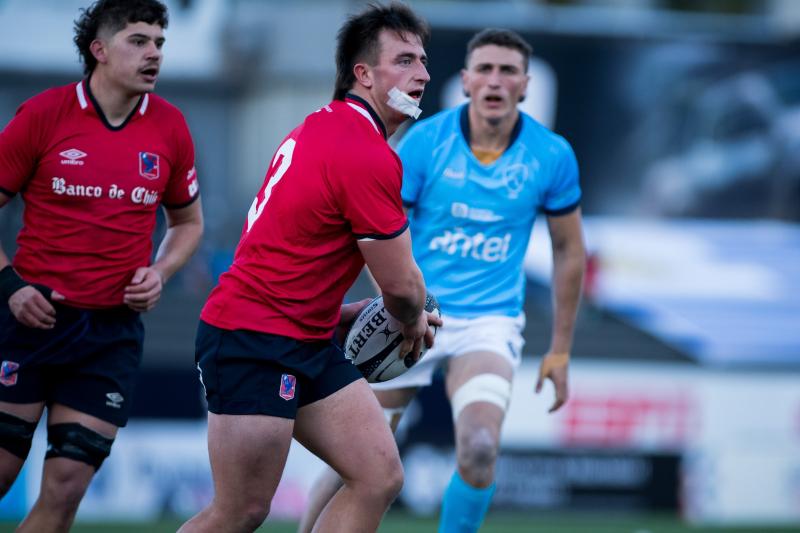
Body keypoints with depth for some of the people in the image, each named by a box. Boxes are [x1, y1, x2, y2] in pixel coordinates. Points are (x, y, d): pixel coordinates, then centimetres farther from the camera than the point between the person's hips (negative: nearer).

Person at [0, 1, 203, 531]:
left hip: (114, 329, 2)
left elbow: (188, 220, 18)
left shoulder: (169, 127, 4)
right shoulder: (44, 114, -5)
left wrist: (160, 273, 0)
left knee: (66, 488, -4)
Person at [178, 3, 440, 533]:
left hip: (308, 344, 10)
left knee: (379, 478, 2)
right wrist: (413, 325, 10)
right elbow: (401, 285, -12)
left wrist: (346, 312, 17)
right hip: (255, 344, -10)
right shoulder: (368, 156, -19)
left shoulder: (323, 127, 12)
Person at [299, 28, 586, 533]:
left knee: (479, 450, -25)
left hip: (490, 320, 0)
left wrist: (560, 350, 7)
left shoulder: (552, 155, -5)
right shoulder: (425, 141, -9)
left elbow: (569, 251, 7)